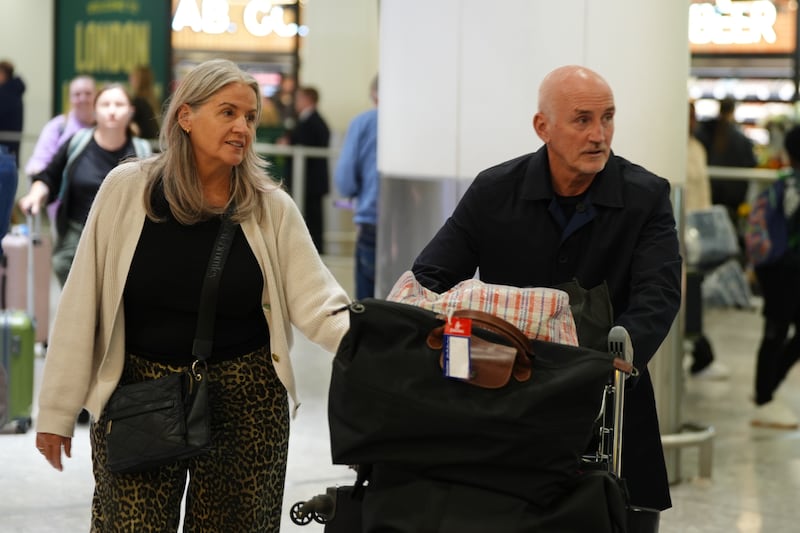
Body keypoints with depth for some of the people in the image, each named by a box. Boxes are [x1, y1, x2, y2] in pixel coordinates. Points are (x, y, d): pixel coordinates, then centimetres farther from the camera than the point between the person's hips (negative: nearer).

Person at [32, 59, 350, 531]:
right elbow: (81, 307, -2)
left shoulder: (272, 208, -1)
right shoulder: (126, 190, -4)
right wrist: (58, 411, -1)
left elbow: (318, 306, -8)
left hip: (246, 403, 1)